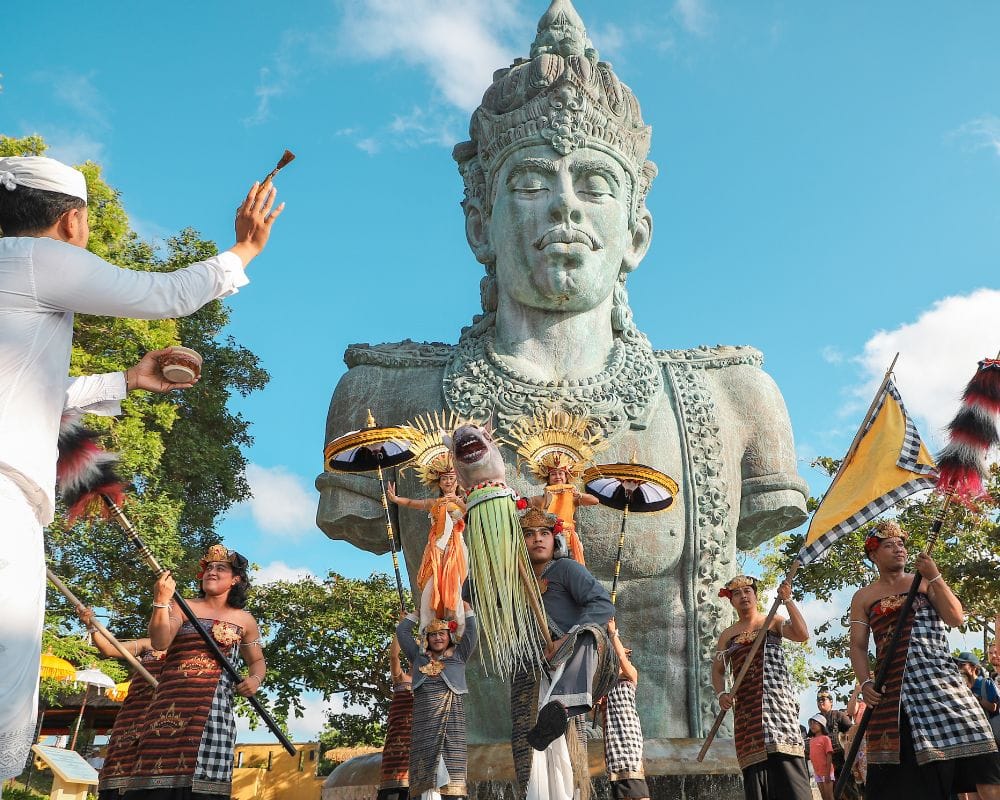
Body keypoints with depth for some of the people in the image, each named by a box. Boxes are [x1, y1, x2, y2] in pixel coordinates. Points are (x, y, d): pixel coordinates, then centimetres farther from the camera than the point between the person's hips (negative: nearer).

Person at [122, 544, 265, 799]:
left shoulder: (244, 620, 13)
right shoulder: (184, 607, 10)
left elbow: (257, 661, 22)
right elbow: (159, 642, -6)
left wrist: (255, 679, 0)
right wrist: (161, 601, -18)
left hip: (215, 705, 0)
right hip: (171, 702, 0)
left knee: (201, 778, -11)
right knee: (159, 776, -11)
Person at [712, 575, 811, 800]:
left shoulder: (773, 622, 9)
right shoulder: (728, 635, 15)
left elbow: (802, 634, -8)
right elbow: (718, 670, 16)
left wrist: (788, 600, -14)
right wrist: (721, 693, -2)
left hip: (777, 698, -2)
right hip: (746, 705, 2)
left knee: (786, 764, -14)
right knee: (755, 760, -4)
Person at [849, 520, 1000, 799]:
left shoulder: (925, 581, 14)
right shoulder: (863, 597, 12)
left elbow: (956, 618, 1)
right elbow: (858, 646, 8)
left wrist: (935, 577, -6)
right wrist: (865, 683, -7)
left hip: (941, 679, 1)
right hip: (894, 689, 0)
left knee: (977, 757, -11)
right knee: (905, 777, -3)